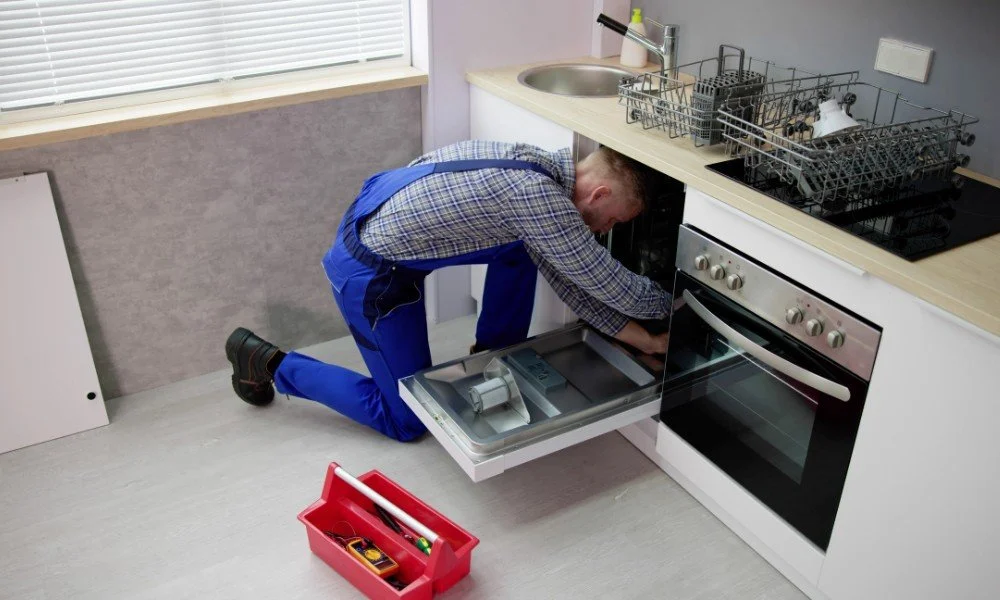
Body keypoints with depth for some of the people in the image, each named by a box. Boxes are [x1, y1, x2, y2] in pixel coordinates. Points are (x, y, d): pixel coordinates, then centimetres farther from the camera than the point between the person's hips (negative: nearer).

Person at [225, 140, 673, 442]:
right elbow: (615, 287, -18)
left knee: (523, 245, 12)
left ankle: (495, 356, 26)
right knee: (407, 422, 7)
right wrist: (672, 302, 2)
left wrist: (637, 336, 8)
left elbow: (562, 276, 9)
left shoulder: (537, 165, 3)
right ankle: (268, 363, 13)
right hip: (370, 272, -9)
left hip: (377, 222, 9)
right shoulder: (538, 197, -26)